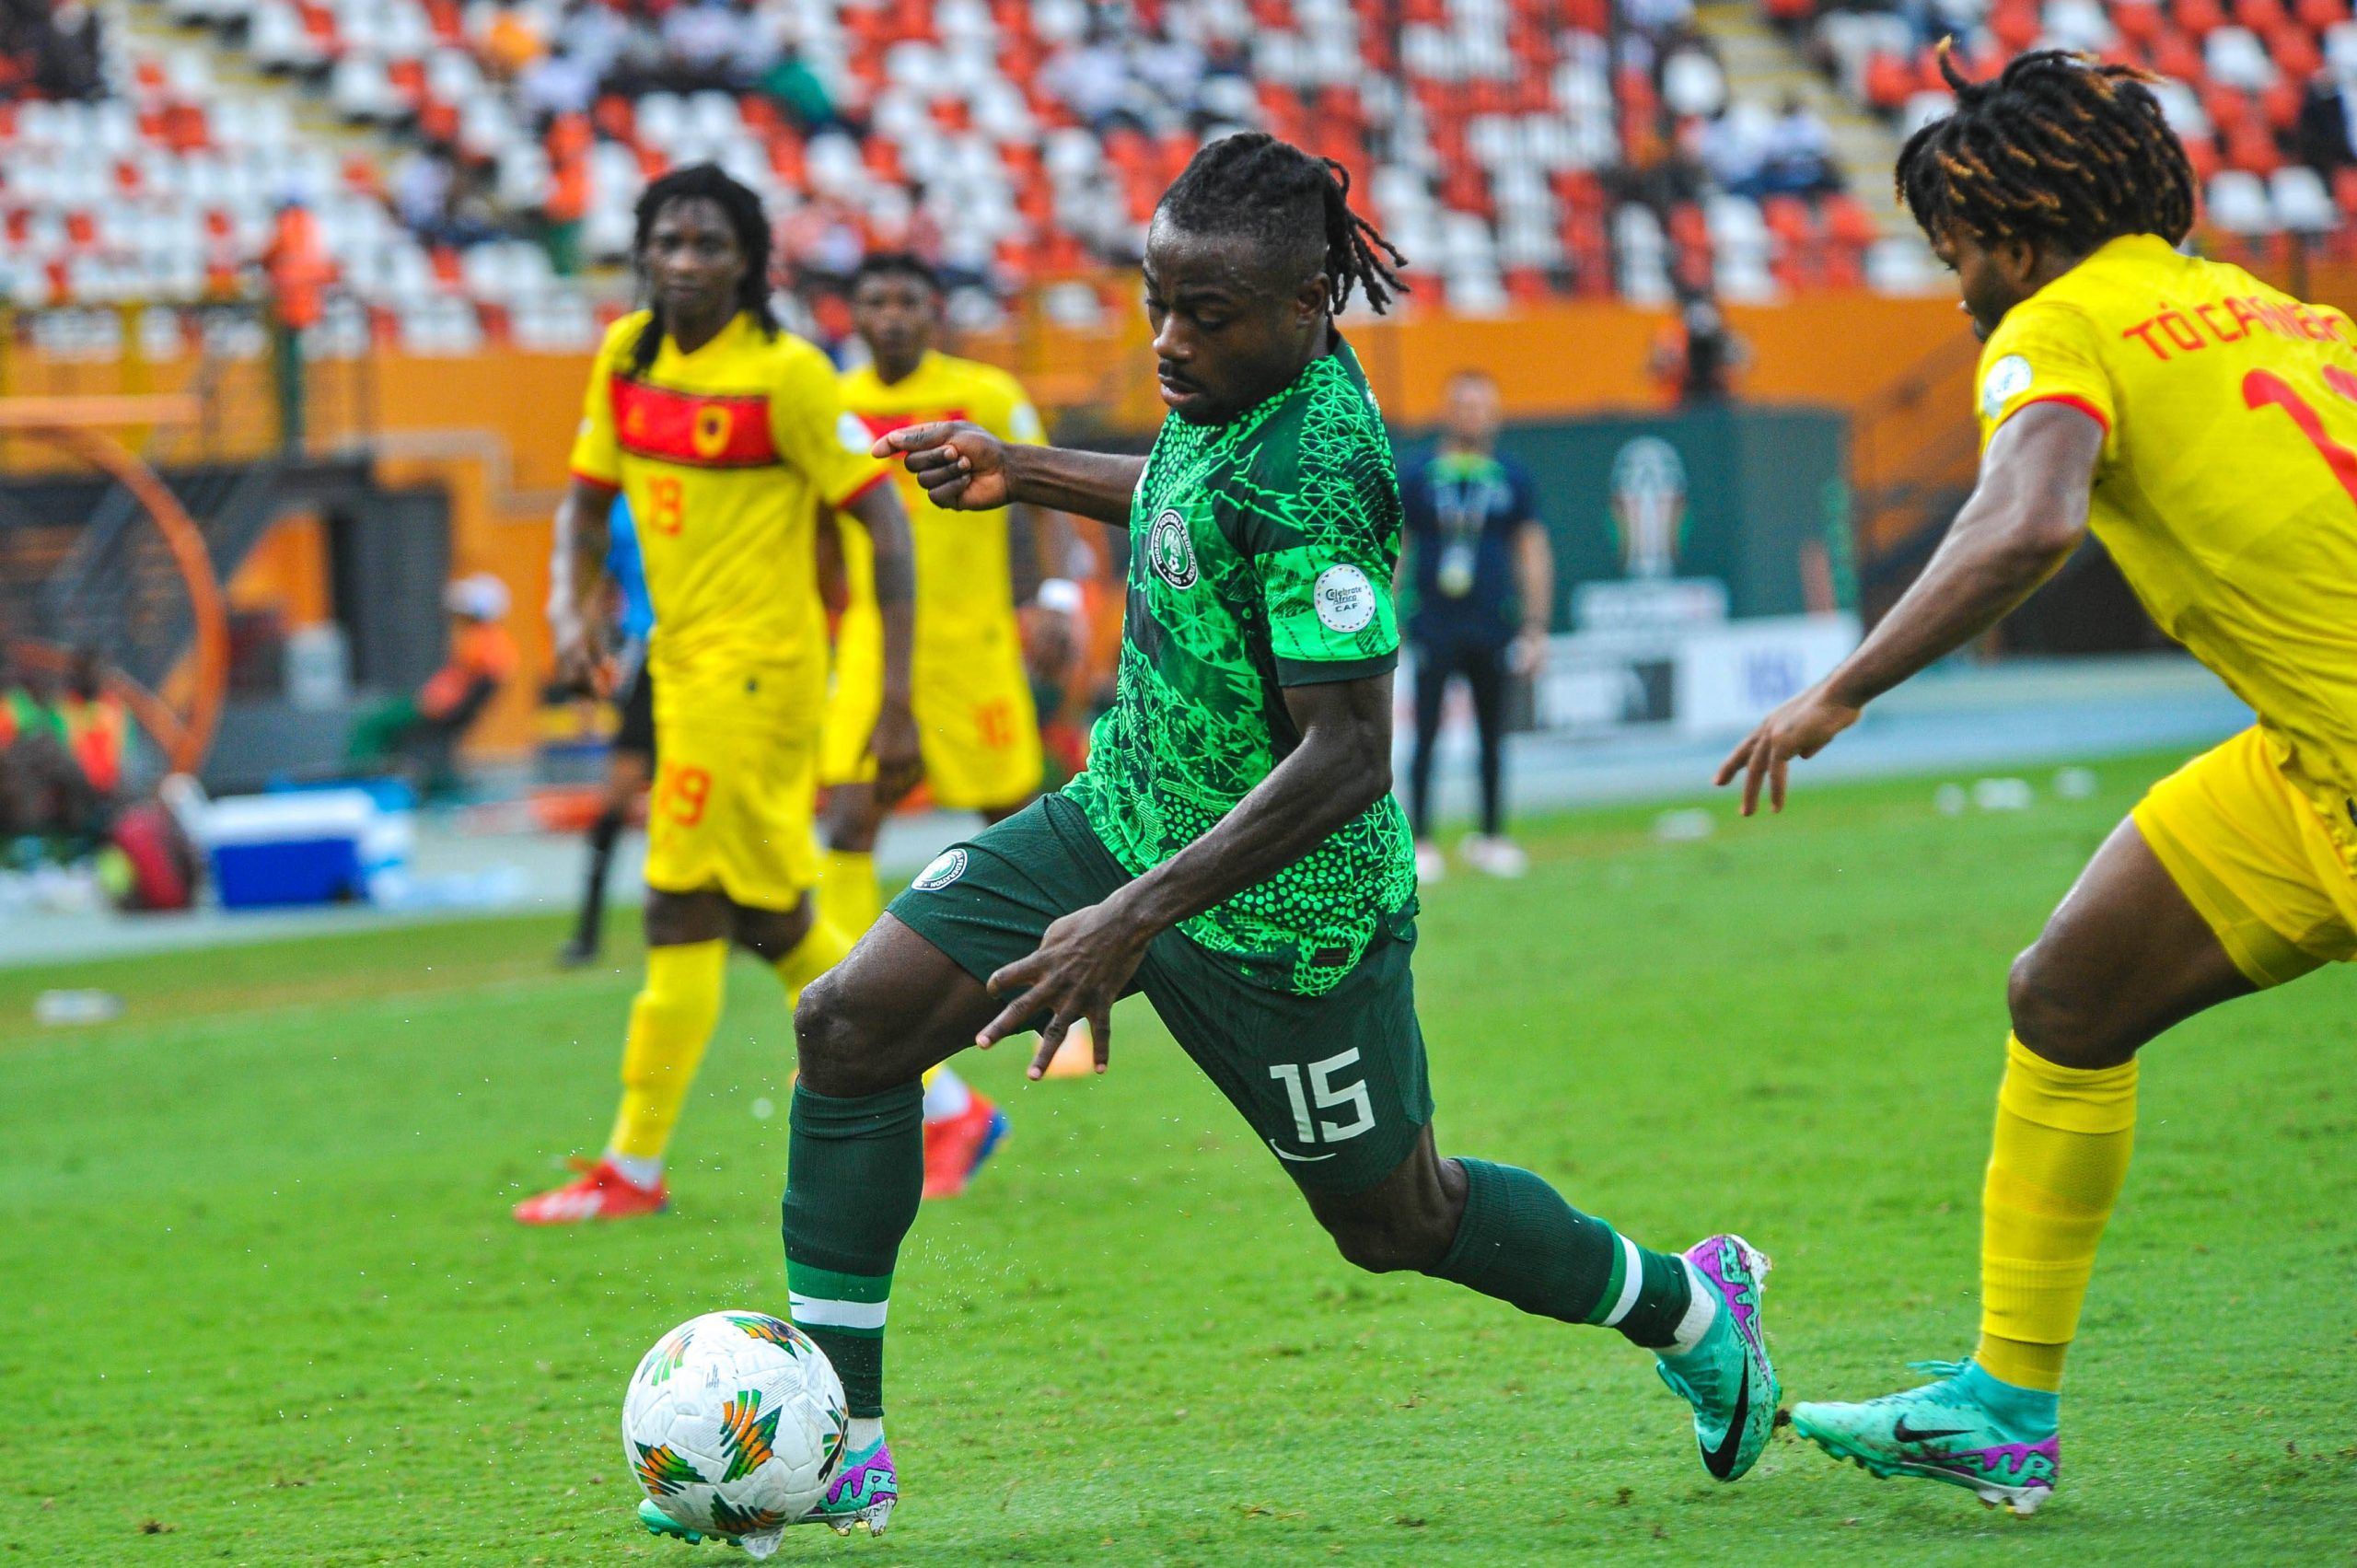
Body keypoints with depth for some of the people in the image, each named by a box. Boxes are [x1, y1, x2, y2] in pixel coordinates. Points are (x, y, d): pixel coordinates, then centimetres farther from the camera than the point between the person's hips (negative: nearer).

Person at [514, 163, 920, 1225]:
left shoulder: (785, 374, -14)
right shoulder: (628, 354, 7)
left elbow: (883, 520, -13)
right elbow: (591, 494, 19)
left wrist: (896, 700, -18)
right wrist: (582, 608, -2)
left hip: (757, 664, -8)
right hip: (683, 659, 8)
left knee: (682, 914, -8)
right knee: (771, 922, 14)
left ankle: (633, 1169, -2)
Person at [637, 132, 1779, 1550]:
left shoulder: (1317, 474, -29)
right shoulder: (1233, 392, -2)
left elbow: (1345, 760, -31)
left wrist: (1134, 917, -35)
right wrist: (1025, 471, 21)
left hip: (1282, 906, -9)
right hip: (1122, 821, 9)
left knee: (1400, 1221, 11)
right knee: (849, 1026, -4)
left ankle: (1692, 1309, 40)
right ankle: (834, 1444, 1)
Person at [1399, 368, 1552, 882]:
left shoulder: (1512, 479, 6)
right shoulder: (1416, 479, 2)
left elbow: (1533, 552, 9)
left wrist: (1535, 627, 2)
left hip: (1492, 628, 2)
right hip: (1435, 625, -2)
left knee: (1492, 735, 7)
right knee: (1426, 733, -4)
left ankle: (1491, 838, 16)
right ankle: (1420, 843, -1)